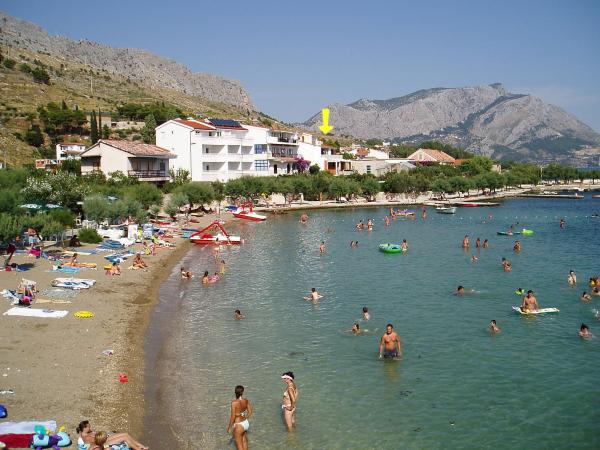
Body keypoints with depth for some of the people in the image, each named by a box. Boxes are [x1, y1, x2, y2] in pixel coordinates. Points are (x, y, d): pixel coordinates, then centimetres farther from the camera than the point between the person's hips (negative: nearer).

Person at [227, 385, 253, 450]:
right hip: (246, 423, 6)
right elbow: (250, 412, 6)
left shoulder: (234, 402, -24)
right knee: (244, 442, 24)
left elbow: (233, 417, -19)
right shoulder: (246, 401, -7)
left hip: (239, 426, -6)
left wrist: (229, 427, -6)